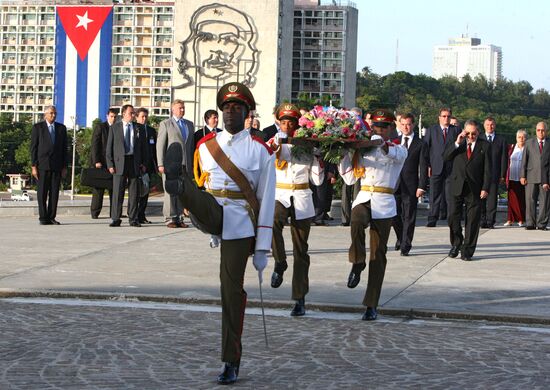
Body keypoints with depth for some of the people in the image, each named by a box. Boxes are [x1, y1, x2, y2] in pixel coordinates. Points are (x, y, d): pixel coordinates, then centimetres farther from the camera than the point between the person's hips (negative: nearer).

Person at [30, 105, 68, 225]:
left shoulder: (61, 128, 12)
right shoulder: (37, 127, 3)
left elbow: (64, 148, 12)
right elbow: (33, 147, 0)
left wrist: (64, 166, 5)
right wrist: (33, 166, -7)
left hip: (57, 166, 3)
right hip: (42, 165, -3)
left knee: (54, 192, 1)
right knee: (42, 193, -2)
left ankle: (51, 217, 5)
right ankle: (43, 218, 3)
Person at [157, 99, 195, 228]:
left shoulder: (190, 124, 17)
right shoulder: (166, 124, 3)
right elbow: (160, 145, -1)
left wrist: (193, 164, 10)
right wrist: (161, 164, -9)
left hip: (186, 164, 4)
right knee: (170, 191, -5)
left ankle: (178, 217, 9)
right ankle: (170, 218, -2)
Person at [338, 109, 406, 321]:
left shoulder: (398, 149, 8)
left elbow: (396, 154, -19)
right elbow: (350, 178, 12)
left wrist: (382, 143, -37)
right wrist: (343, 156, 0)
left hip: (384, 203, -1)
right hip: (364, 198, 1)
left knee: (378, 254, -1)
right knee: (357, 222, -37)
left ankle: (372, 305, 3)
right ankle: (357, 264, -14)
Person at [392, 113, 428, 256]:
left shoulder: (420, 144, 2)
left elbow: (423, 167, -1)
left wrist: (421, 186, -9)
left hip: (411, 185, -2)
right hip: (394, 184, 2)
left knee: (409, 216, 1)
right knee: (394, 215, 2)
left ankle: (405, 245, 9)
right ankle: (401, 238, 27)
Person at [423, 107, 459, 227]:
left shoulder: (456, 131, 9)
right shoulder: (431, 130, 10)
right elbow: (425, 149, 7)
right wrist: (428, 165, -3)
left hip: (451, 168, 0)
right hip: (436, 167, 0)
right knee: (435, 194, -1)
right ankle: (432, 219, 1)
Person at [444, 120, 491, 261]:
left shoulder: (485, 146, 3)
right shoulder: (457, 144, 9)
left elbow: (487, 169, 0)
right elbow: (445, 157, -2)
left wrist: (485, 188, -7)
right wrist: (457, 143, -11)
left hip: (474, 189, -1)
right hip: (457, 187, 1)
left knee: (472, 221, 1)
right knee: (453, 218, 1)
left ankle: (467, 251, 10)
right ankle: (456, 244, 22)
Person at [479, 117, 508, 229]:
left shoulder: (501, 140, 10)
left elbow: (504, 159, 7)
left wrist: (503, 175, 0)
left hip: (494, 174, 0)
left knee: (492, 198, -2)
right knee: (481, 198, 0)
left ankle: (490, 222, 2)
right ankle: (482, 221, 5)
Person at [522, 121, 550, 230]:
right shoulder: (529, 143, 13)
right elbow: (524, 160, 10)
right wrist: (523, 175, 1)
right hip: (531, 177, 1)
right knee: (530, 200, -2)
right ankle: (530, 224, 3)